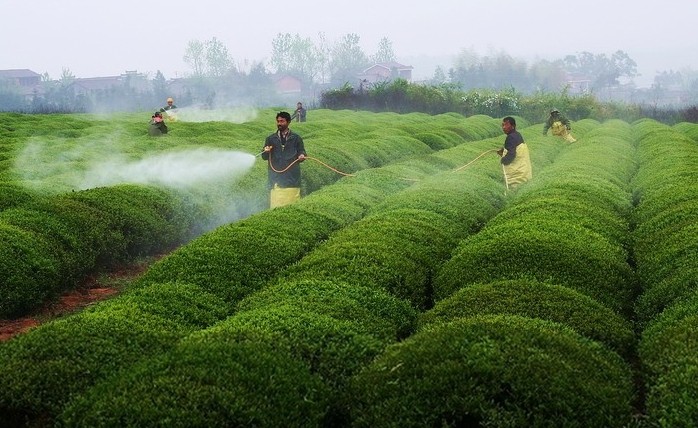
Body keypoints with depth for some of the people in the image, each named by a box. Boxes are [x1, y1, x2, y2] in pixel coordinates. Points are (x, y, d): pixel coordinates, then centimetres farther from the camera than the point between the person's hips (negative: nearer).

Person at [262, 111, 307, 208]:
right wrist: (266, 152, -10)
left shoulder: (296, 138, 12)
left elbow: (301, 152, 13)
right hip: (276, 179, 1)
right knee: (276, 206, -7)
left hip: (292, 177, -1)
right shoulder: (270, 139, 15)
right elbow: (264, 157, 13)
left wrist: (301, 156, -11)